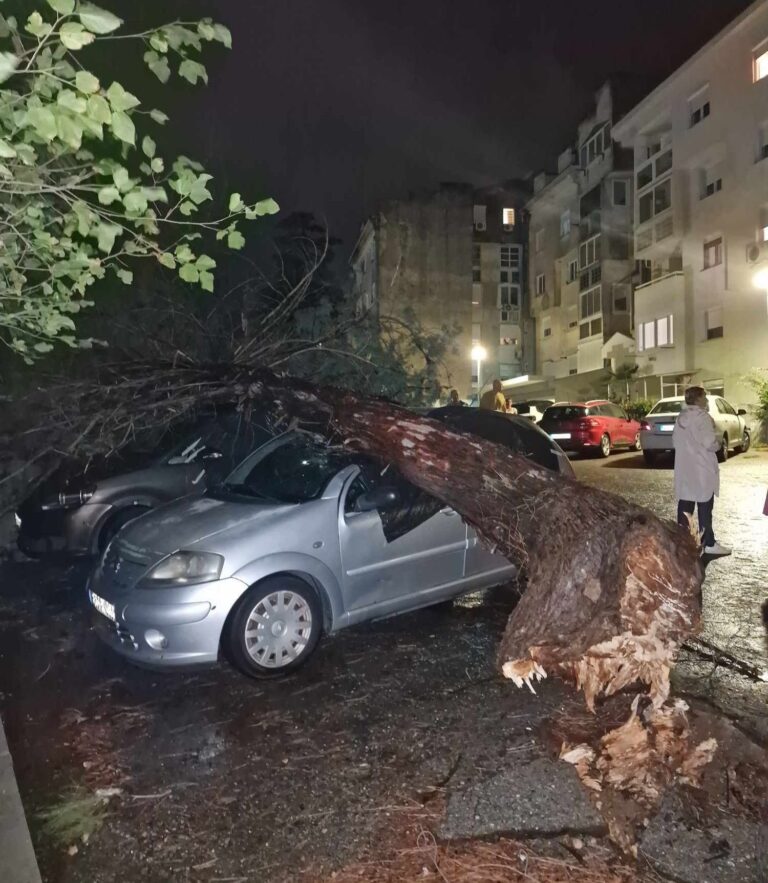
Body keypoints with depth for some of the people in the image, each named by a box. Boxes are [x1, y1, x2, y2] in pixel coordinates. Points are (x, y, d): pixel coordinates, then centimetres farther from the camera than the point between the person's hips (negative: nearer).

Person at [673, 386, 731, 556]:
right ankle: (708, 544, 7)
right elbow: (709, 443, -21)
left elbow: (675, 441, 16)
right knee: (704, 508, 0)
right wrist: (718, 441, -1)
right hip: (702, 470, -7)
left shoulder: (681, 417, 10)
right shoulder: (702, 416, -15)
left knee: (685, 506, 11)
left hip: (684, 469, 7)